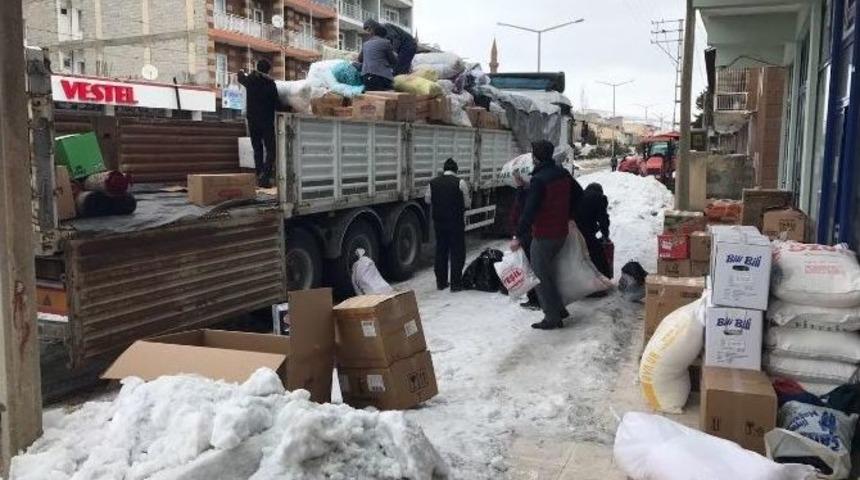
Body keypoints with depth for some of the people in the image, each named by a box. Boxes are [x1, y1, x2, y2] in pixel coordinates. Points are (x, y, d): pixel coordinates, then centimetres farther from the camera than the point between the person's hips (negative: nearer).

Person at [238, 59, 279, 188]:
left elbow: (241, 77, 26)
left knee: (257, 149, 15)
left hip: (252, 120, 4)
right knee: (270, 149, 0)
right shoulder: (270, 83, -9)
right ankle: (265, 177, -15)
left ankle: (259, 177, 13)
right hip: (266, 120, -4)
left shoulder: (249, 80, 4)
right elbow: (276, 102, -9)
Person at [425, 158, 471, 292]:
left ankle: (441, 282, 19)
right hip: (456, 222, -4)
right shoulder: (460, 183, -10)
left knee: (441, 251, 14)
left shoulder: (433, 182, 1)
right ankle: (455, 284, 4)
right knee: (457, 252, 4)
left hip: (438, 221, 4)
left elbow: (427, 200, 10)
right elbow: (467, 203, -6)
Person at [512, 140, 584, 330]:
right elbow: (579, 193, 19)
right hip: (561, 232, 8)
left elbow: (529, 211, -25)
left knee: (541, 276, 3)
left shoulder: (538, 180, -21)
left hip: (543, 236, -8)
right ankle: (559, 309, 26)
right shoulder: (563, 174, 5)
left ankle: (552, 318, 7)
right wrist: (569, 214, 27)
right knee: (548, 272, 21)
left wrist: (518, 237, -21)